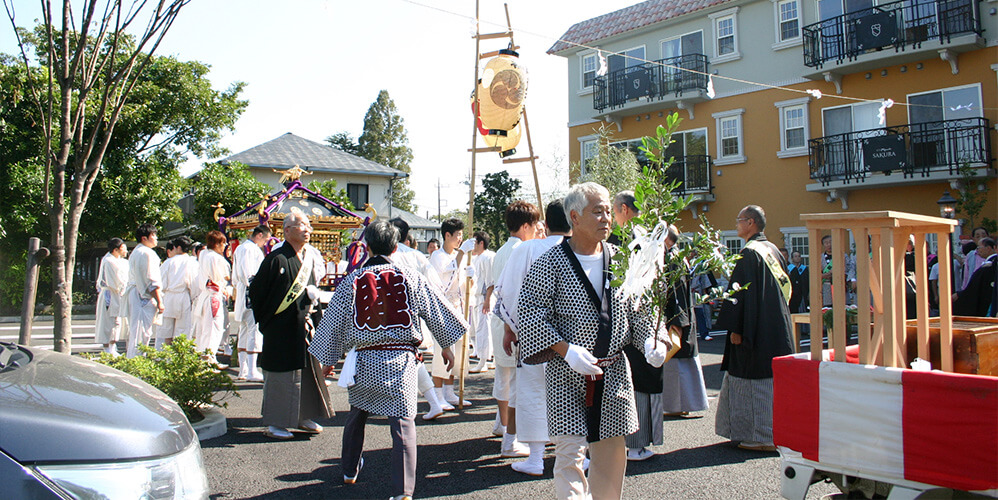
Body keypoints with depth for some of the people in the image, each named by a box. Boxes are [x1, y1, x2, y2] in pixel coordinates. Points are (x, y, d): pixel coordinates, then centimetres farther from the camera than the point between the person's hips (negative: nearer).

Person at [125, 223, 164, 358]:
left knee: (134, 330, 15)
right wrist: (159, 302, -16)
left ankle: (130, 356, 21)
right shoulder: (146, 253, -13)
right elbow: (152, 281, -17)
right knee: (142, 332, -8)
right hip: (144, 297, -10)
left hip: (134, 294, 10)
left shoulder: (135, 252, 18)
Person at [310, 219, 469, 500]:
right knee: (403, 423, -2)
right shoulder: (409, 277, -1)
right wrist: (446, 345, 17)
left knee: (357, 415, 23)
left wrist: (329, 359, 18)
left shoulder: (352, 281, 1)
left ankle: (350, 471, 39)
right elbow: (435, 310, 5)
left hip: (363, 360, 2)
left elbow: (335, 320, 6)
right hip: (400, 361, -2)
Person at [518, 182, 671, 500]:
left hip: (613, 370, 5)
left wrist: (649, 340, -5)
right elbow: (530, 312, -12)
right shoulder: (551, 262, -9)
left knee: (612, 454, 13)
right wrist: (566, 349, -21)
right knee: (570, 452, -7)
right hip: (567, 372, -4)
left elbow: (635, 308, 12)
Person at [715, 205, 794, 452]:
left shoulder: (749, 253, -14)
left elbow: (741, 292, -19)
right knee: (773, 380, 15)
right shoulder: (773, 250, 12)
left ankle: (764, 437, 1)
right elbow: (785, 286, 18)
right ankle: (776, 432, 22)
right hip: (778, 327, 9)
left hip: (757, 328, -9)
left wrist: (735, 328, -16)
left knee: (756, 381, -3)